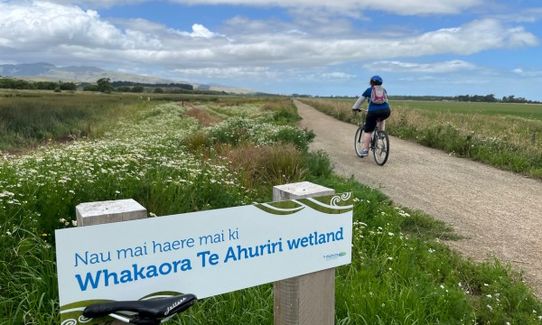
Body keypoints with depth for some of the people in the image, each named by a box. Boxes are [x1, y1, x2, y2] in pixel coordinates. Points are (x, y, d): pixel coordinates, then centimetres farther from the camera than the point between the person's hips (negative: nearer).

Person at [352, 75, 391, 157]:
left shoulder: (369, 90, 12)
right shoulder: (384, 90, 20)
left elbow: (360, 100, 17)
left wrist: (355, 108, 29)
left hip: (373, 112, -3)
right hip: (386, 112, 3)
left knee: (367, 131, 5)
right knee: (381, 119, 39)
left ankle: (365, 150, -2)